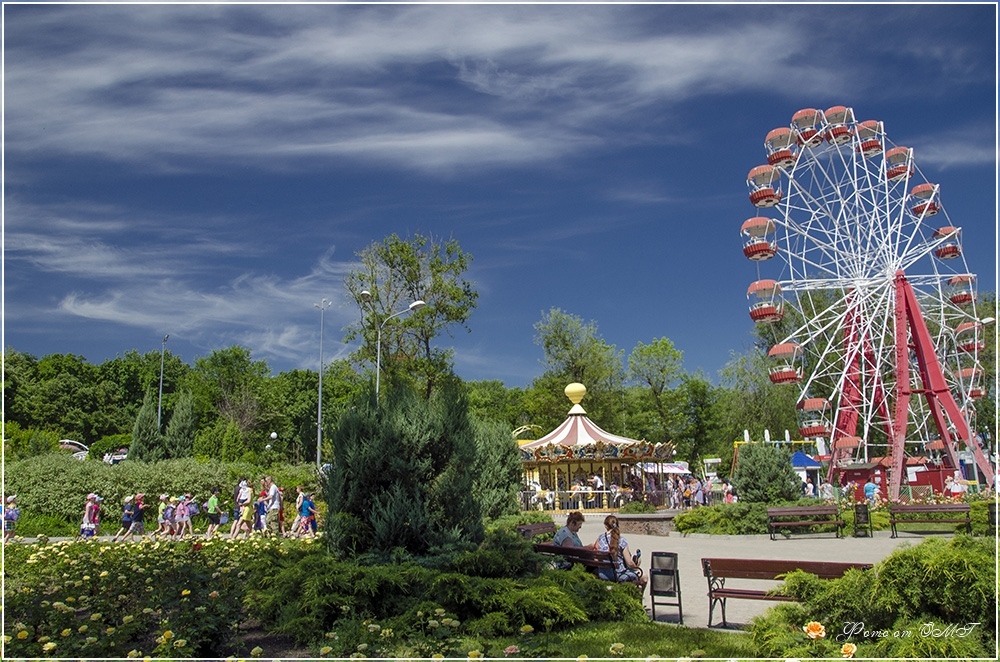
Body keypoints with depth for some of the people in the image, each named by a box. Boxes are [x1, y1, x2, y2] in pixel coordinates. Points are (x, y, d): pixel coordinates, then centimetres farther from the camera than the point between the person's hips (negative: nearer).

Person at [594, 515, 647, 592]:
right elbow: (630, 563, -13)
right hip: (618, 575, -5)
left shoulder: (600, 538, -5)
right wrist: (636, 567, 7)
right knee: (643, 578, 18)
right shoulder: (621, 541, -17)